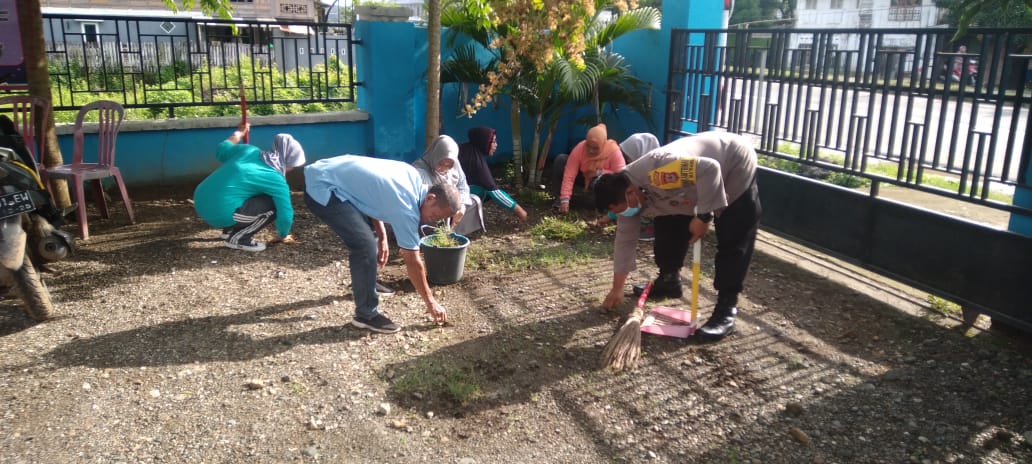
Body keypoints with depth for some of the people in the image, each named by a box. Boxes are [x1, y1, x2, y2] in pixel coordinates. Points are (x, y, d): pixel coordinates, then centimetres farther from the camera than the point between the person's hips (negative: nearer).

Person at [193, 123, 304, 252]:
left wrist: (239, 133, 46)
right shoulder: (276, 181, -10)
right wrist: (282, 236, 11)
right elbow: (285, 214, -9)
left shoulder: (250, 150, 9)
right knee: (273, 206, -4)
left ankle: (230, 230, 24)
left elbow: (221, 150, 28)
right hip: (218, 213, -9)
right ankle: (237, 238, 1)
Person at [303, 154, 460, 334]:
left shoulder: (413, 176, 3)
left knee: (367, 234, 21)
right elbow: (413, 262, -12)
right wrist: (430, 302, -2)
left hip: (329, 173, 10)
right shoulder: (406, 209, -20)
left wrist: (382, 236, 12)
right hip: (322, 189, -10)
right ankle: (366, 314, -5)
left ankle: (364, 284, 41)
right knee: (366, 245, -16)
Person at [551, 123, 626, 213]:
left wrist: (599, 172, -34)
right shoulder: (580, 148, -29)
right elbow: (569, 175, -31)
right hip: (583, 177, 2)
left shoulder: (613, 150, -32)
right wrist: (565, 199, -39)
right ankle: (559, 198, -13)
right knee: (561, 160, -22)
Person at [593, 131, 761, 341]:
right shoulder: (625, 193, -9)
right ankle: (669, 281, 24)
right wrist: (617, 288, 3)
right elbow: (624, 240, -2)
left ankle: (726, 309, -8)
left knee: (733, 242, -13)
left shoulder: (657, 171, -38)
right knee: (667, 226, 6)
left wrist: (703, 216, -31)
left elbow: (709, 169, -37)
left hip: (736, 166, -8)